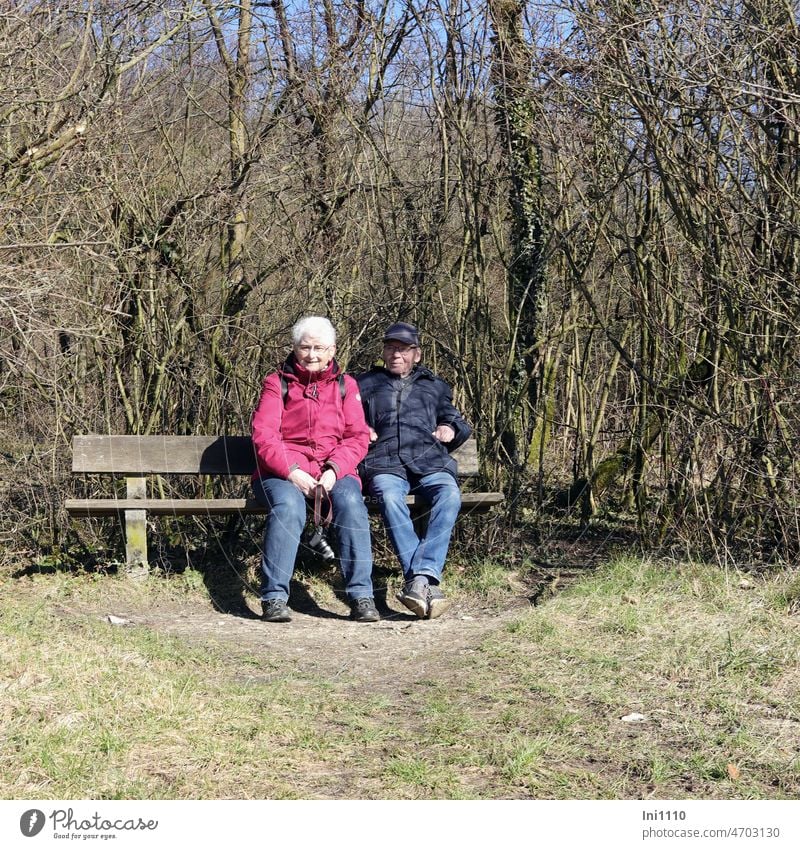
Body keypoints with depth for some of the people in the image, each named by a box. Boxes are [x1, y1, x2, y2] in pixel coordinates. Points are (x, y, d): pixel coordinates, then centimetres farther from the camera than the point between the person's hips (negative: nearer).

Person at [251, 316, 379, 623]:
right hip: (284, 472, -1)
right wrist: (292, 472, -19)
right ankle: (274, 597, -31)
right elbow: (263, 435, -4)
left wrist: (334, 471, -14)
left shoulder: (345, 385, 15)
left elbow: (357, 436, 5)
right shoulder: (277, 383, 8)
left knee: (351, 503, -31)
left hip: (333, 472, 2)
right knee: (288, 505, -35)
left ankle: (361, 596, -28)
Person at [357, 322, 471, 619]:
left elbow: (459, 423, 38)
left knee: (449, 494, -36)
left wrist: (453, 429, 14)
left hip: (430, 462, 1)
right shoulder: (363, 384, 30)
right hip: (384, 464, -1)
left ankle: (420, 578, -47)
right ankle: (425, 582, -48)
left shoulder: (434, 386, 34)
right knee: (389, 497, -39)